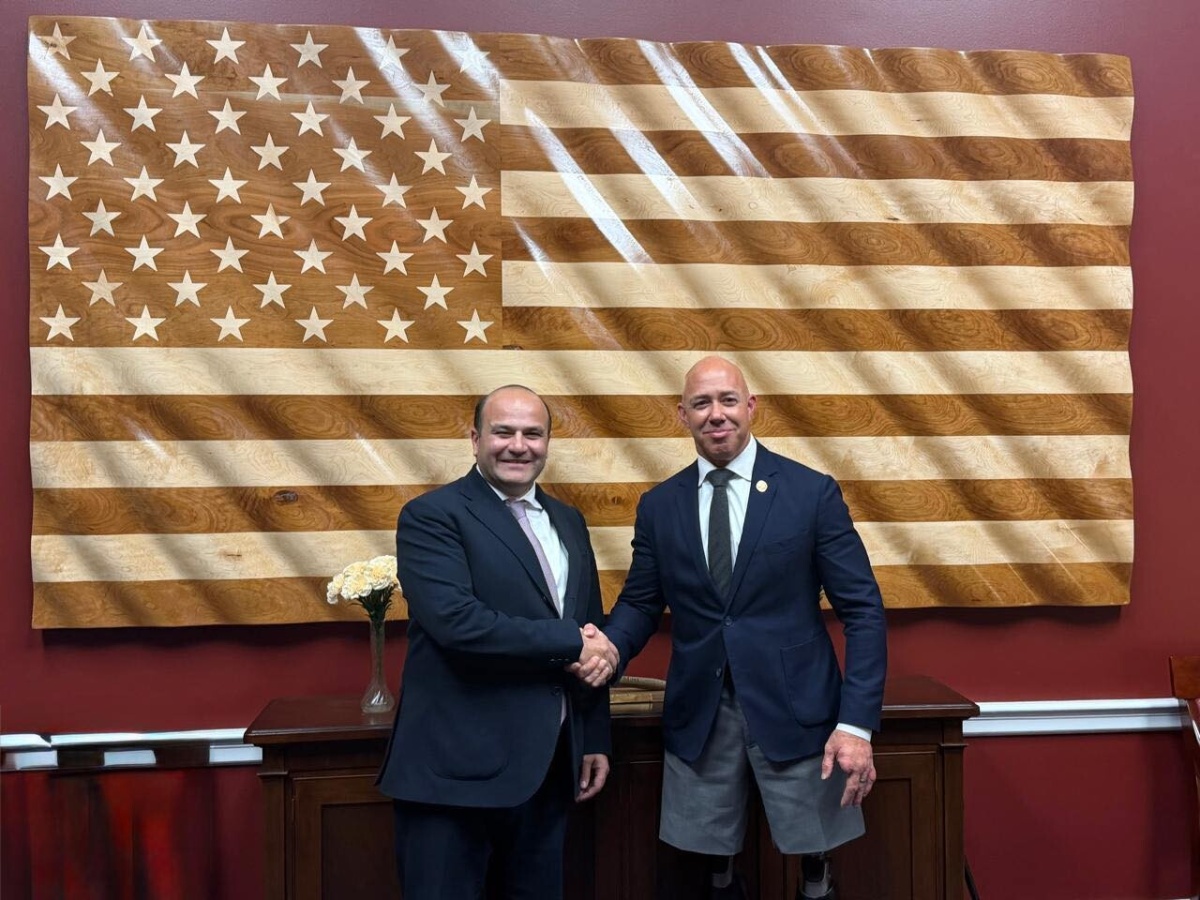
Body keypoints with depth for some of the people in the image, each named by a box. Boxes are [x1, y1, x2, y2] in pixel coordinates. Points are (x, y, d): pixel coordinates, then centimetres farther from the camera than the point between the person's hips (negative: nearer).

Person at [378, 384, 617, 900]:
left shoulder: (567, 522, 13)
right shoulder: (431, 516, -8)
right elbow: (457, 622, -23)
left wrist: (595, 740, 15)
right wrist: (571, 644, -16)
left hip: (548, 766, 6)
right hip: (458, 767, -6)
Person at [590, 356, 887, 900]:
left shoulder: (813, 492, -5)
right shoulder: (658, 506, 3)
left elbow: (862, 610, -5)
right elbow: (641, 602, 9)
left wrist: (857, 723, -13)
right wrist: (609, 649, -14)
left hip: (794, 708, -2)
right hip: (698, 715, 2)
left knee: (813, 849, 11)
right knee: (713, 853, 14)